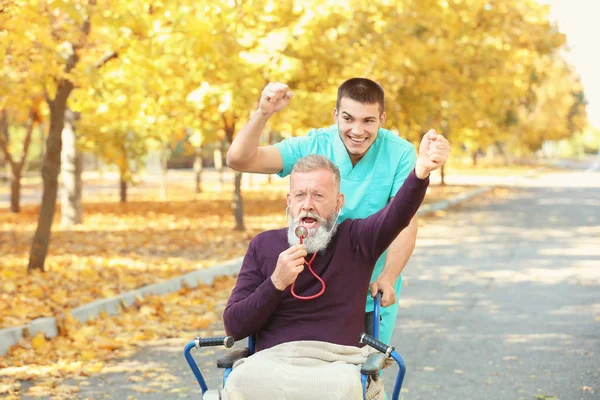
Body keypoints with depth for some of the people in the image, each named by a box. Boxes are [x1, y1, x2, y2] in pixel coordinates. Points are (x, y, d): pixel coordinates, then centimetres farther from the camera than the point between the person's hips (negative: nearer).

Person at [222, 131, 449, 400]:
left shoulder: (355, 240, 11)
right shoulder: (264, 245, 15)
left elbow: (398, 214, -12)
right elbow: (234, 326, 10)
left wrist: (421, 171, -34)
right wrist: (276, 283, -7)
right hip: (272, 359, 0)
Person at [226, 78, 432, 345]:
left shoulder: (400, 154, -11)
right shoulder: (313, 146, -9)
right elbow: (239, 160, -15)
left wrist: (388, 278, -31)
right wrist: (263, 114, -31)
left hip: (372, 293, 0)